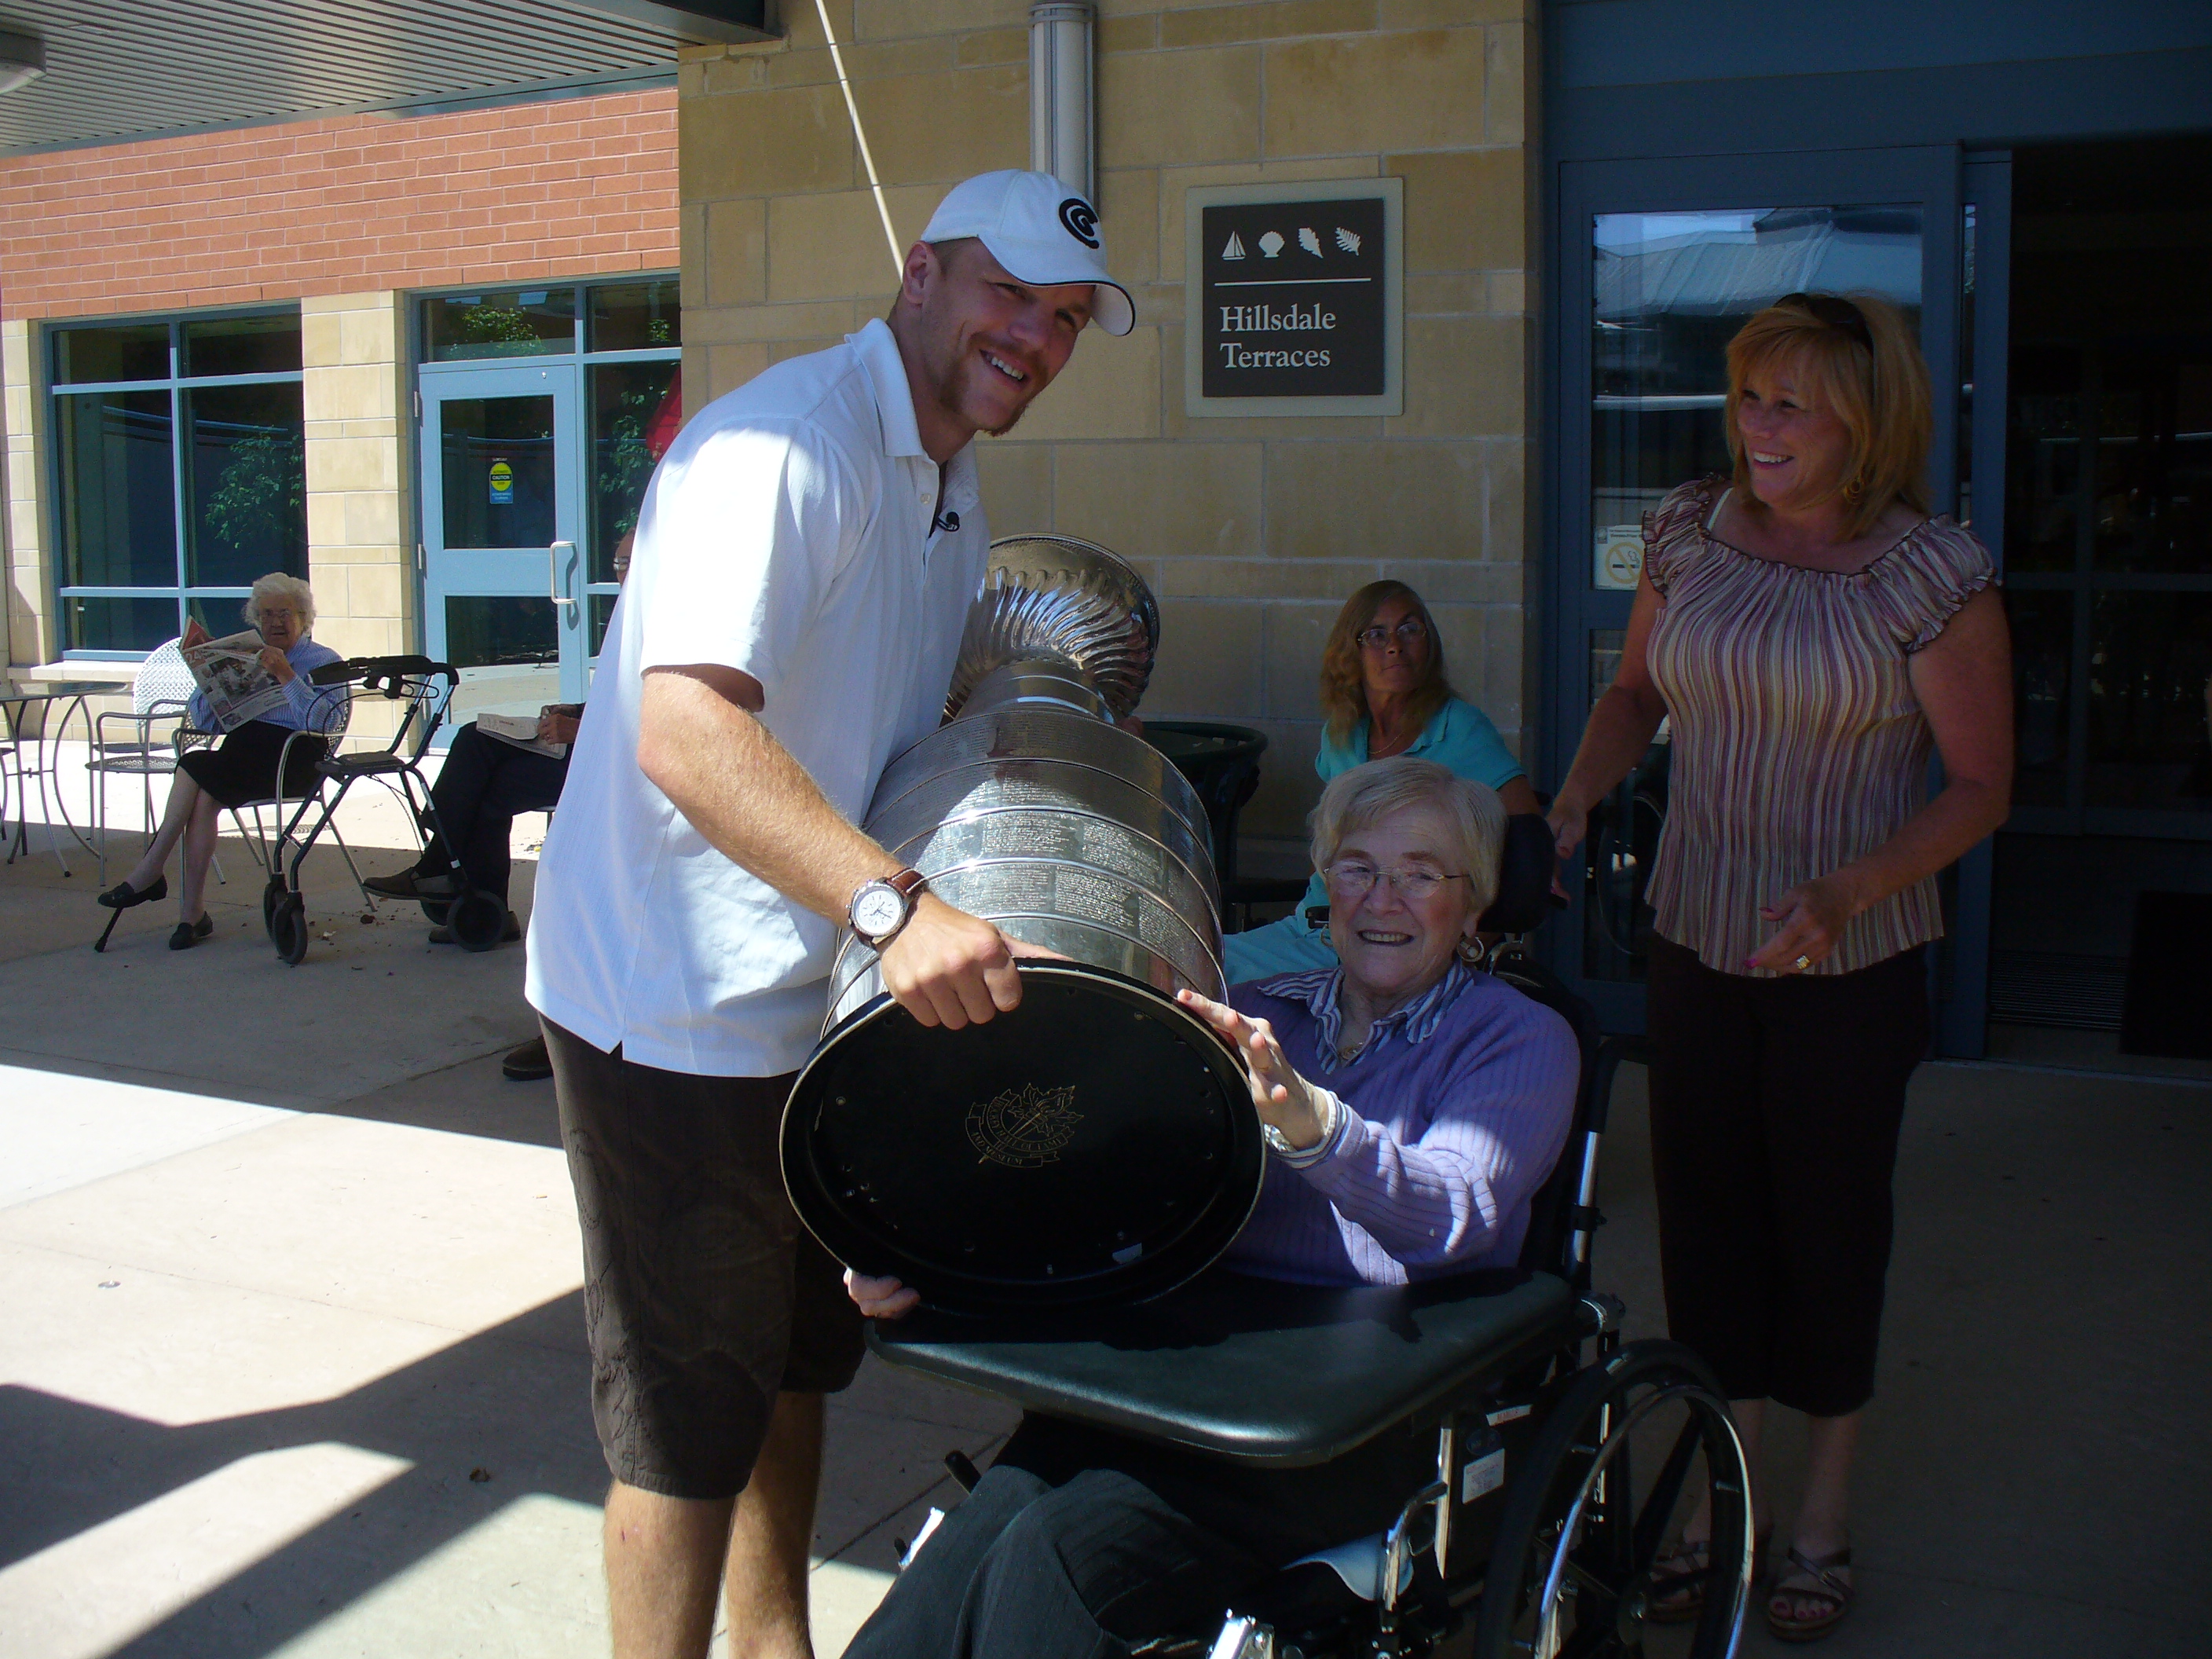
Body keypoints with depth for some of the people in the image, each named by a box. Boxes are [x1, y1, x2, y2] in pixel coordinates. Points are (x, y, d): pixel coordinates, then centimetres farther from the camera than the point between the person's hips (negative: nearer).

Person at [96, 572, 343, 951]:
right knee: (202, 795, -29)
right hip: (241, 749, 5)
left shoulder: (324, 661, 10)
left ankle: (150, 873, -19)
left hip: (292, 760, -5)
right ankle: (192, 911, -28)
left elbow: (324, 721, -10)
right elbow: (202, 718, 17)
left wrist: (286, 676, -15)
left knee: (195, 768, -27)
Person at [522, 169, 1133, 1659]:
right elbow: (687, 733, -34)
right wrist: (893, 904, -44)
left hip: (816, 1004, 10)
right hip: (671, 1014, -10)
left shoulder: (953, 492, 13)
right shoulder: (785, 441, -20)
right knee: (691, 1423, 2)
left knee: (797, 1367, 23)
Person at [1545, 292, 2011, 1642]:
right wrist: (1576, 799, -4)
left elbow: (1980, 787, -9)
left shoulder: (1933, 572, -14)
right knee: (1707, 1212, 11)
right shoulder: (1690, 533, -1)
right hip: (1697, 939, 4)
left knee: (1831, 1222, 9)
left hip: (1852, 964, -4)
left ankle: (1824, 1524, 29)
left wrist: (1843, 893, -23)